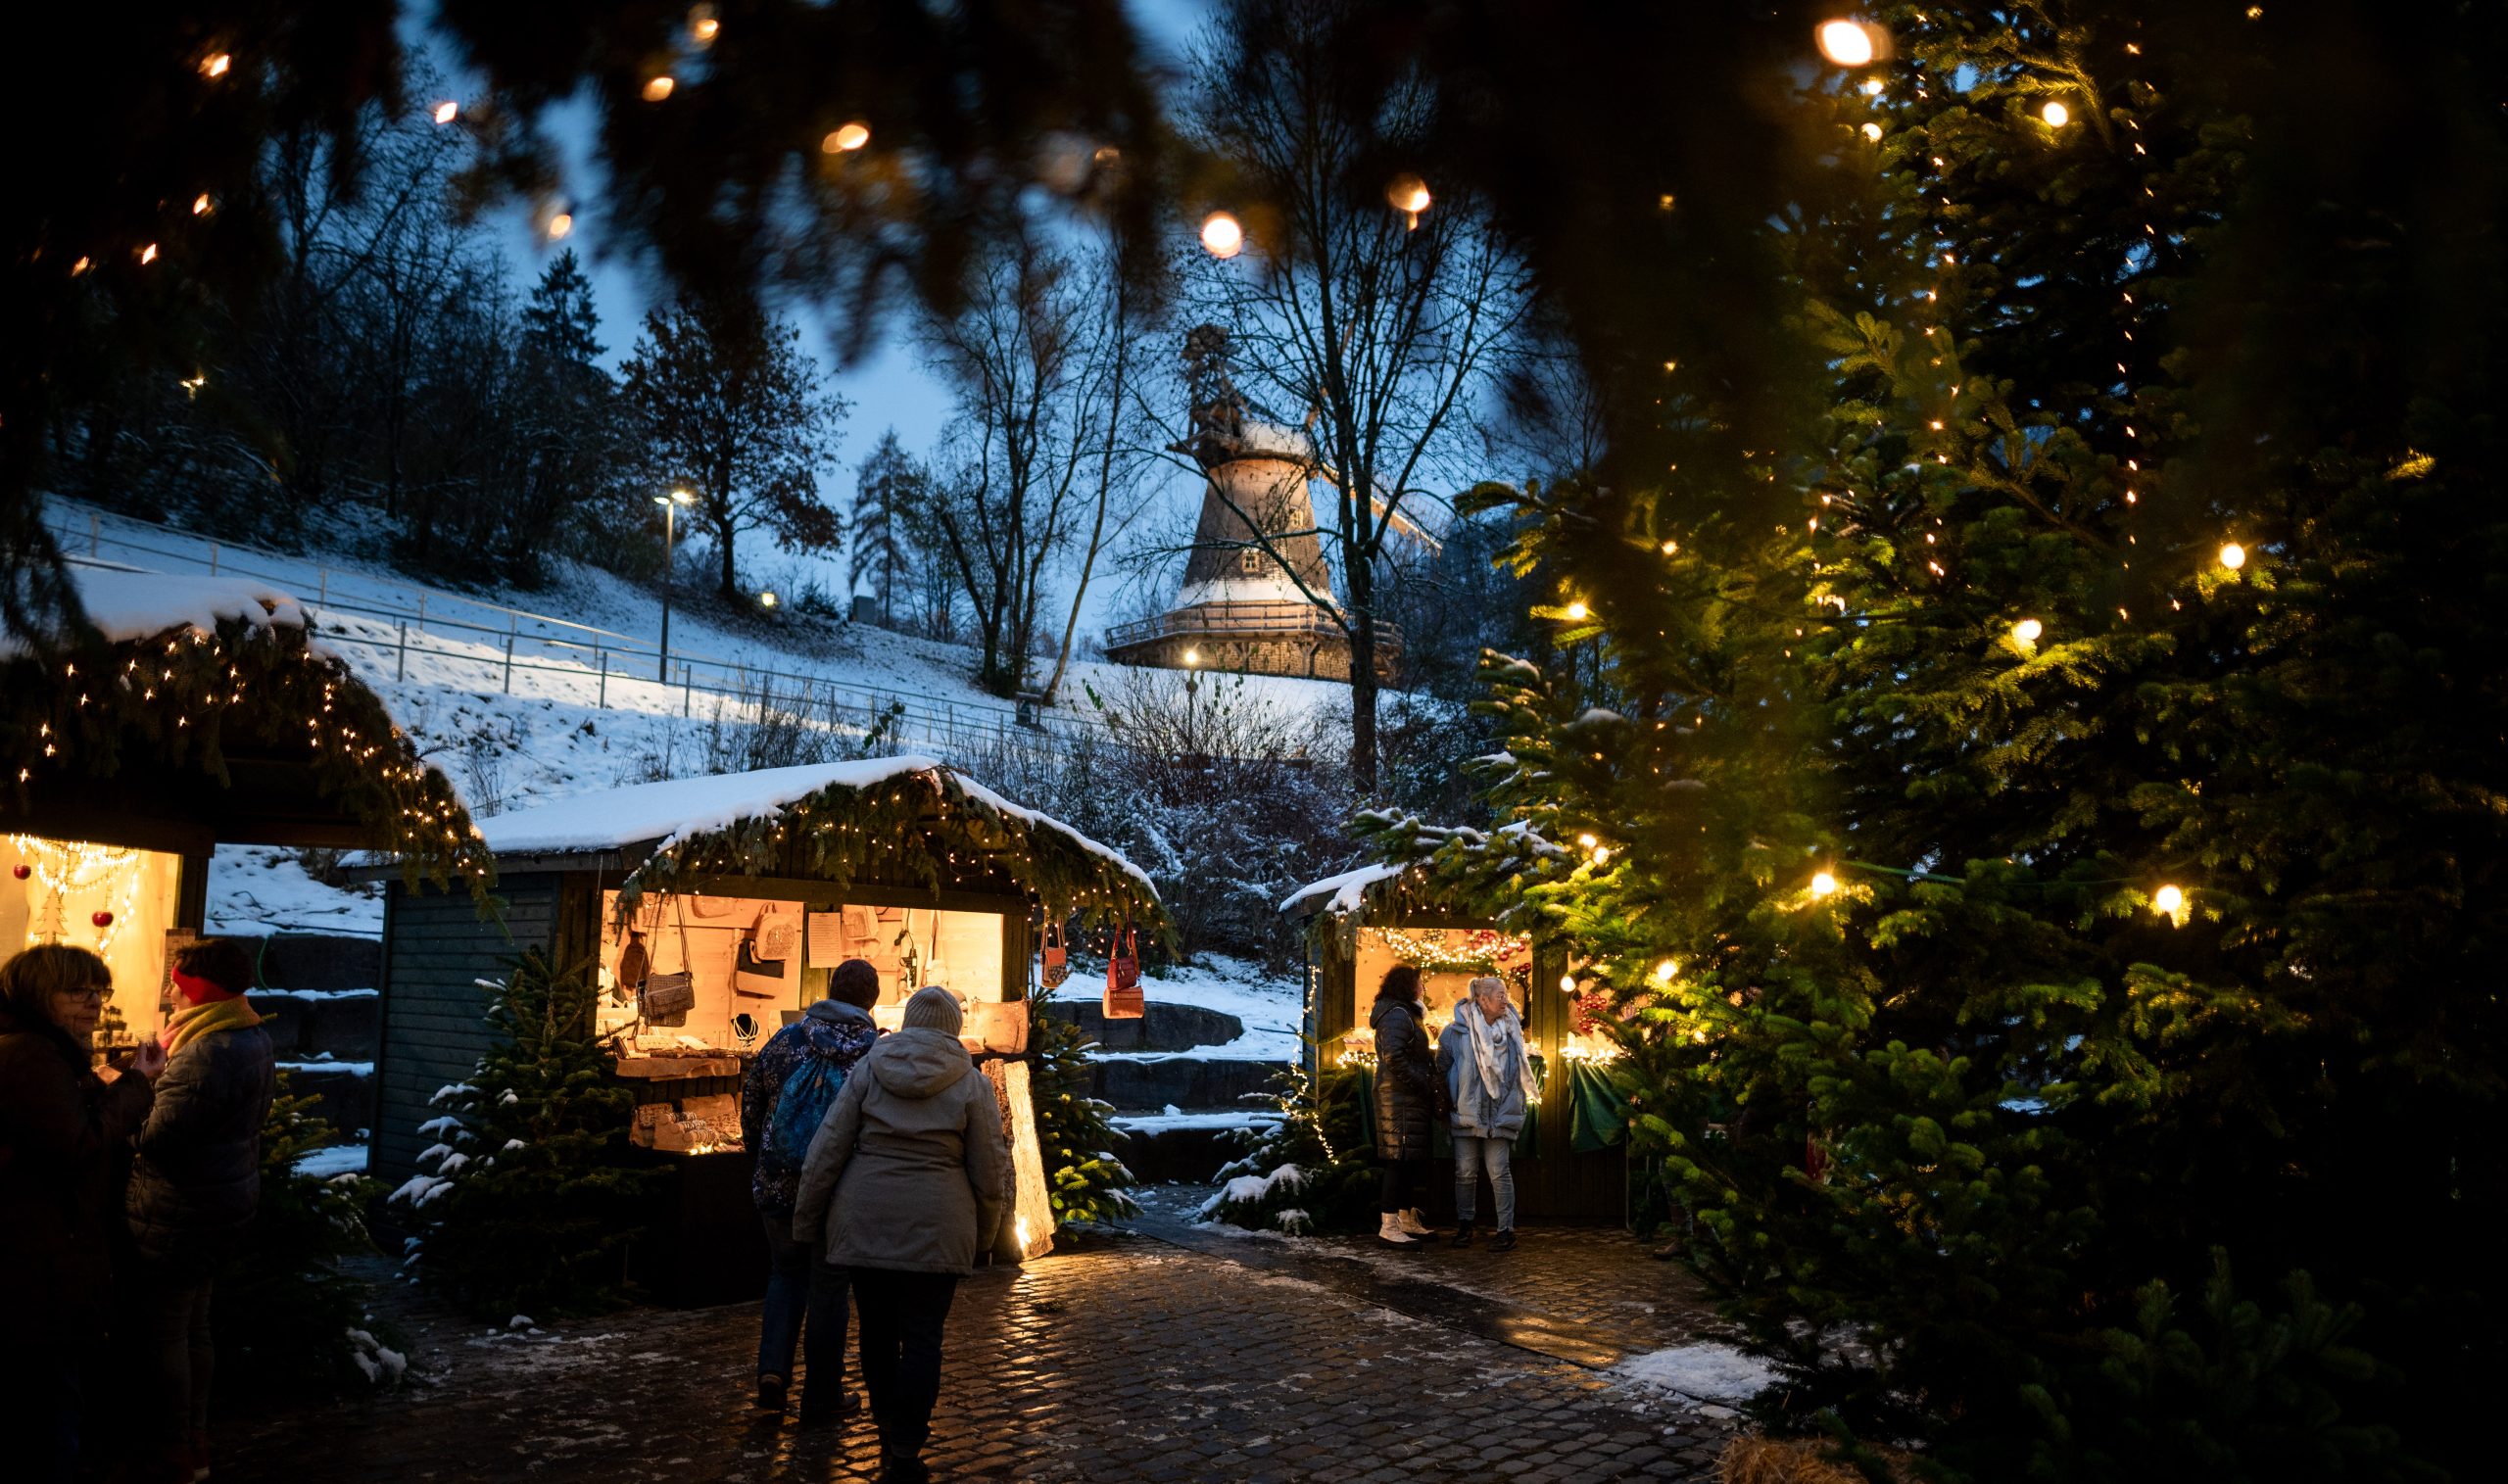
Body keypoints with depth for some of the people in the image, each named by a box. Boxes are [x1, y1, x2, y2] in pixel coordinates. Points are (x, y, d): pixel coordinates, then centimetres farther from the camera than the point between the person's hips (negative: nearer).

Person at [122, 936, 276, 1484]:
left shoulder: (207, 1053, -24)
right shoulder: (254, 1040, 8)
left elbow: (155, 1136, -23)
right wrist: (169, 1058, 7)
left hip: (179, 1212, -10)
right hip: (227, 1197, 10)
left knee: (159, 1332, 3)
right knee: (192, 1326, 20)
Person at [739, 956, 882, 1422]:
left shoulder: (787, 1040, -3)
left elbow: (751, 1097, 8)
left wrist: (758, 1144, 24)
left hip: (778, 1185, 2)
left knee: (786, 1273, 22)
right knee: (829, 1286, 10)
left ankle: (773, 1368, 7)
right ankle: (822, 1397, 17)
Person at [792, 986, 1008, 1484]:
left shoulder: (867, 1070, 3)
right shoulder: (972, 1084, -1)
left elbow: (827, 1150, 1)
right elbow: (990, 1170, 0)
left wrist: (805, 1219, 10)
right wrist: (984, 1235, 14)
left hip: (865, 1218, 2)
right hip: (935, 1227, -2)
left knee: (877, 1328, 16)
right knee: (922, 1340, 3)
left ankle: (890, 1432, 29)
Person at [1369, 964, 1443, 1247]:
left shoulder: (1405, 1014, 22)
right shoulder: (1397, 1014, -12)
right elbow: (1393, 1057, -23)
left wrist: (1430, 1082, 10)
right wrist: (1425, 1084, -17)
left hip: (1410, 1099, 11)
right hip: (1400, 1098, -11)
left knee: (1410, 1161, 14)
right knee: (1400, 1160, -10)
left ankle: (1407, 1220, 22)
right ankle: (1389, 1226, -9)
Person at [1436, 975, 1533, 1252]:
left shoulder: (1510, 1031, 7)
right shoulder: (1455, 1032, -4)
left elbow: (1520, 1072, 18)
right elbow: (1441, 1069, 4)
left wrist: (1515, 1107, 13)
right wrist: (1448, 1104, 3)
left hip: (1499, 1115, 1)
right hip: (1466, 1113, -1)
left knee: (1499, 1172, -4)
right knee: (1465, 1172, 5)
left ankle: (1506, 1229, 4)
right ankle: (1464, 1225, 20)